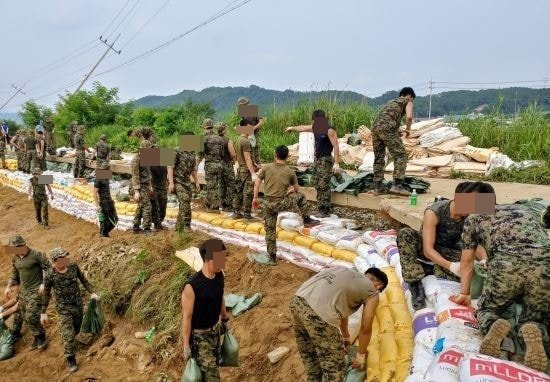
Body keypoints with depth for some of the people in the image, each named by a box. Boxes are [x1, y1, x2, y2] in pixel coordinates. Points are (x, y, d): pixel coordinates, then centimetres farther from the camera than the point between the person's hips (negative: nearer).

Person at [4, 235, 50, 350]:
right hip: (23, 290, 8)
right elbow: (14, 275, 18)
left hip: (36, 290, -8)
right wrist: (9, 286, 4)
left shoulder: (36, 255, -17)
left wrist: (44, 284, -20)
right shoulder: (15, 259, 5)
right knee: (25, 316, 13)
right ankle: (37, 337, 29)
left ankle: (41, 338, 7)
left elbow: (48, 269, -13)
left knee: (31, 316, -13)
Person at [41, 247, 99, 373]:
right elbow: (46, 294, -6)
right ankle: (71, 359, 17)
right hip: (63, 309, -3)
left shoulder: (73, 267, -11)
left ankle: (69, 340, 53)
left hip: (78, 305, 3)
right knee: (68, 335, -3)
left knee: (76, 330, 22)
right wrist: (43, 313, -3)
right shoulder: (50, 275, -18)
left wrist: (92, 293, -3)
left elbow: (84, 280, 4)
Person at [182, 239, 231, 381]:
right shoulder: (192, 286, -31)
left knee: (213, 364, 22)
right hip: (199, 335, -7)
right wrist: (186, 345, -14)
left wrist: (225, 319, 21)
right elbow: (187, 317, -22)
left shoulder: (219, 275, -10)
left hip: (215, 329, 7)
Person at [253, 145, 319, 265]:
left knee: (270, 231, 13)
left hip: (268, 204, 2)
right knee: (301, 197, 24)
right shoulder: (290, 172, 0)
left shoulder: (266, 168, 0)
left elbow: (257, 183, 0)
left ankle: (272, 258, 18)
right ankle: (307, 220, 37)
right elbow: (297, 189, 12)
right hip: (281, 203, -2)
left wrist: (255, 198, 10)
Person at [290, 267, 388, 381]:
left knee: (310, 358, 28)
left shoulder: (346, 273, 32)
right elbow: (365, 328, 17)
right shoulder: (372, 292, 13)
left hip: (297, 300, 8)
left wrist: (345, 337, 55)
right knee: (334, 367, 12)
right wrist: (361, 355, 34)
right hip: (318, 312, -8)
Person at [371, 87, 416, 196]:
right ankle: (397, 185, -13)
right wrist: (408, 129, 12)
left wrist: (396, 131, 35)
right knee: (400, 155, -3)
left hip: (375, 127, 7)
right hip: (388, 128, -7)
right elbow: (409, 117, -5)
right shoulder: (407, 102, 14)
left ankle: (378, 187, 12)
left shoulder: (392, 101, 35)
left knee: (379, 158, 11)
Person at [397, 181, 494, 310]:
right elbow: (428, 250, -33)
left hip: (448, 252, 3)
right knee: (405, 233, -34)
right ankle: (415, 286, -35)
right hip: (428, 250, -3)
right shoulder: (434, 212, -29)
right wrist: (451, 266, -49)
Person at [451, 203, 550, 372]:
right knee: (535, 320, 22)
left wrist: (464, 293, 35)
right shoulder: (523, 209, 36)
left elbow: (467, 261, 28)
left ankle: (494, 326, -12)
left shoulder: (472, 218, 26)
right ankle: (534, 333, -13)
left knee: (486, 310, 23)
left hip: (506, 265, -2)